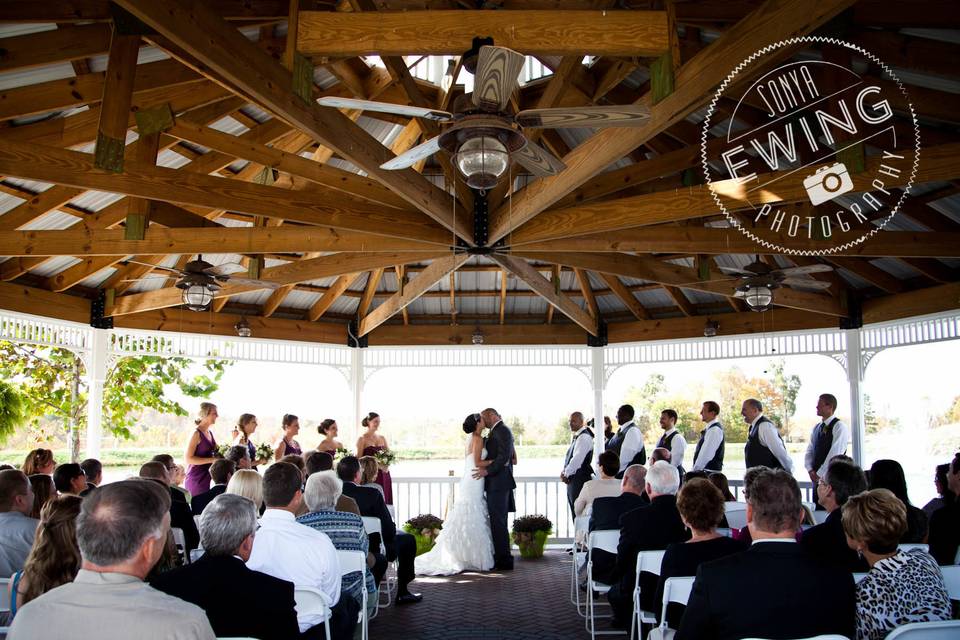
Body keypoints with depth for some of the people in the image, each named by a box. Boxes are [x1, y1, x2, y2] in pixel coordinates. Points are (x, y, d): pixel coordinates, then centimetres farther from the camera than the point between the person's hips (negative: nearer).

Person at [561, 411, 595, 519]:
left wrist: (566, 474, -13)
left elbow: (577, 459, -20)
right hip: (573, 479, 10)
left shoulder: (584, 437, -14)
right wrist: (564, 472, 4)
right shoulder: (576, 437, 16)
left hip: (580, 478, -10)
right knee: (574, 512, 12)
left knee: (579, 512, -8)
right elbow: (569, 457, 19)